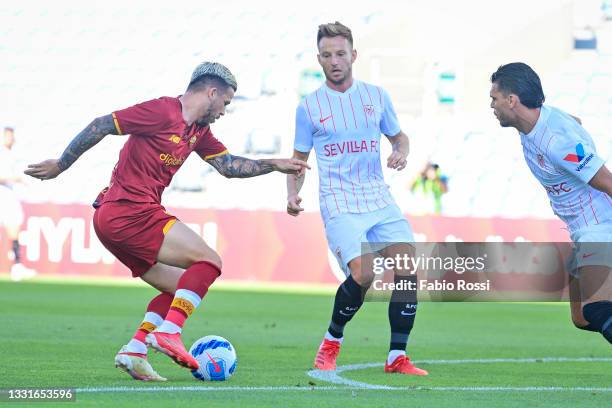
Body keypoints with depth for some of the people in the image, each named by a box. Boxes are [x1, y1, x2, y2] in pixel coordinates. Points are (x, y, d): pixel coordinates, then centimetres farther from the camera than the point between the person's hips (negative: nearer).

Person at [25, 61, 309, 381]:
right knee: (209, 261, -10)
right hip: (132, 213, -10)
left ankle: (134, 351, 4)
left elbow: (228, 165, 21)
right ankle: (168, 332, -19)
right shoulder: (162, 111, -10)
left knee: (182, 287, 14)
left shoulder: (198, 132, 18)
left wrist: (273, 165, 11)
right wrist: (60, 165, -8)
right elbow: (101, 126, -10)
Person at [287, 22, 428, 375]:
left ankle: (397, 357, -1)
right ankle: (332, 343, 2)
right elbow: (299, 159, 13)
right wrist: (292, 194, -4)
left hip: (380, 200, 4)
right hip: (339, 203, -4)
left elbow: (399, 136, 22)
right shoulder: (310, 106, 5)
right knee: (363, 275, -23)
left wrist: (401, 153, -1)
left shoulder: (377, 96, 10)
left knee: (407, 269, -11)